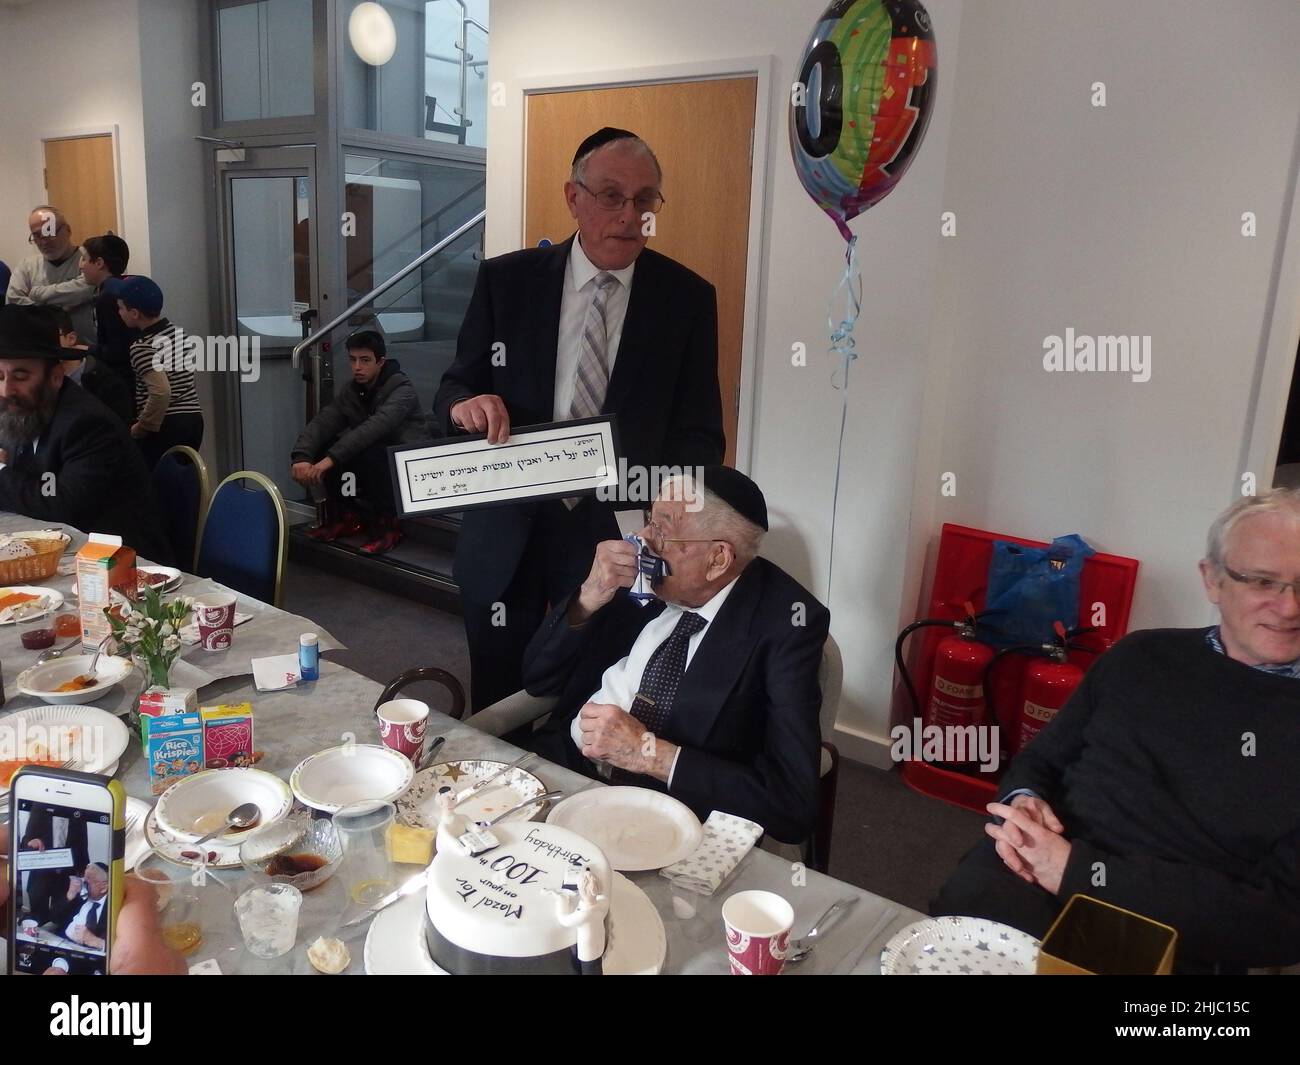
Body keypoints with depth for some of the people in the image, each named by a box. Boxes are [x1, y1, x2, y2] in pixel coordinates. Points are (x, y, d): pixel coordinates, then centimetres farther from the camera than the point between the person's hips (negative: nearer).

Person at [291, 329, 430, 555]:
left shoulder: (402, 390, -18)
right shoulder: (352, 392, 3)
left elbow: (374, 428, -35)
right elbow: (321, 423, -11)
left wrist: (331, 459, -42)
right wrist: (301, 457, -30)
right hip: (372, 468, 6)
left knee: (370, 452, -36)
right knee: (322, 445, -13)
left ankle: (388, 524, -16)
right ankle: (347, 516, 1)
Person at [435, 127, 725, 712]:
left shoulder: (687, 298, -2)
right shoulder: (505, 280, -1)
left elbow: (700, 433, -1)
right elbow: (452, 388, 5)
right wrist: (466, 404, -20)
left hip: (617, 535, -1)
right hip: (506, 536, 1)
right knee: (496, 714, 15)